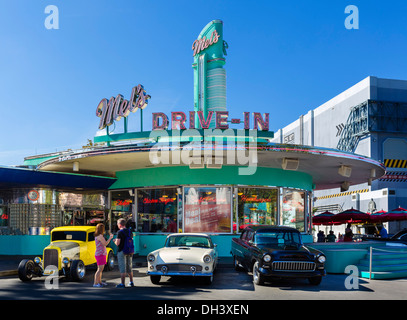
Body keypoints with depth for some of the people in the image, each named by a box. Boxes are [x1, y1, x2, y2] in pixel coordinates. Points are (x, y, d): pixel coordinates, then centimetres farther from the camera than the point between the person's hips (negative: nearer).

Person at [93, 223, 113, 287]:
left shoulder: (97, 236, 15)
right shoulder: (100, 236, -16)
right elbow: (105, 244, -13)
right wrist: (110, 238, -5)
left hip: (102, 254, 10)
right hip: (100, 254, -10)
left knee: (101, 269, 15)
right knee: (100, 269, -10)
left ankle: (99, 282, 22)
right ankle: (95, 283, -9)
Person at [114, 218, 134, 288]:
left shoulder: (120, 232, -14)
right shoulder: (129, 231, 7)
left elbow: (117, 243, -19)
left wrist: (115, 240, 4)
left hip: (121, 251, -7)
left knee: (122, 268, -3)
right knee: (129, 267, 15)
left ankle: (122, 283, -2)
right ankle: (131, 282, 21)